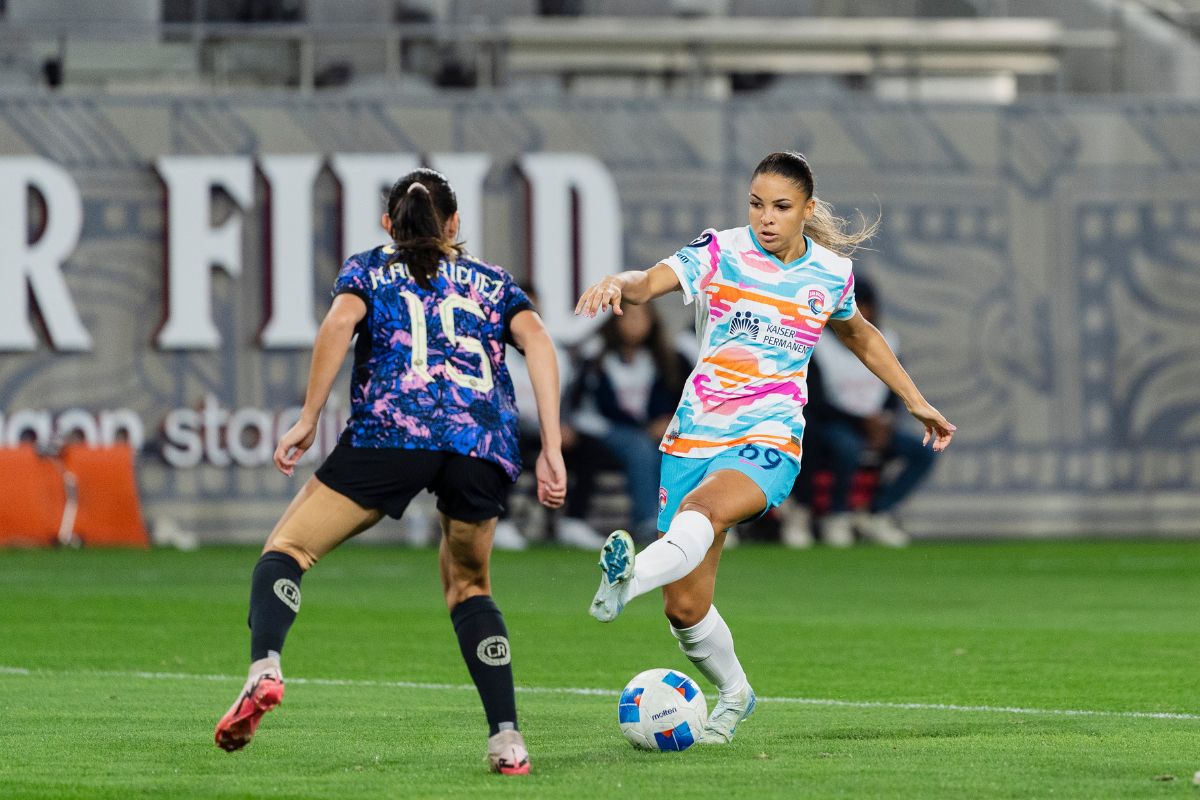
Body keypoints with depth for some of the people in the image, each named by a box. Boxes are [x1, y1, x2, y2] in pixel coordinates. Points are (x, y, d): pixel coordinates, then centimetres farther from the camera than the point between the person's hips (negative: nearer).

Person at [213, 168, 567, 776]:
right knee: (468, 585, 22)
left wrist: (307, 420, 1)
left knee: (289, 546, 6)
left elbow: (340, 322, 1)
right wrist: (551, 450, 6)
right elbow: (537, 341, 10)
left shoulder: (367, 270, 23)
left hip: (391, 429, -3)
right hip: (485, 444, 3)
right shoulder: (492, 283, 29)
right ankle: (507, 740, 8)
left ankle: (264, 669, -23)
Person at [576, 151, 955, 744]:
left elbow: (857, 335, 27)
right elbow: (650, 282, -19)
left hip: (769, 442, -1)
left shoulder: (830, 272, 6)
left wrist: (915, 401, 32)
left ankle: (627, 580, -63)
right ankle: (733, 694, 30)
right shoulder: (721, 252, -2)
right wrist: (616, 284, -44)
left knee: (701, 511, -37)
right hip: (695, 437, 1)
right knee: (685, 608, 3)